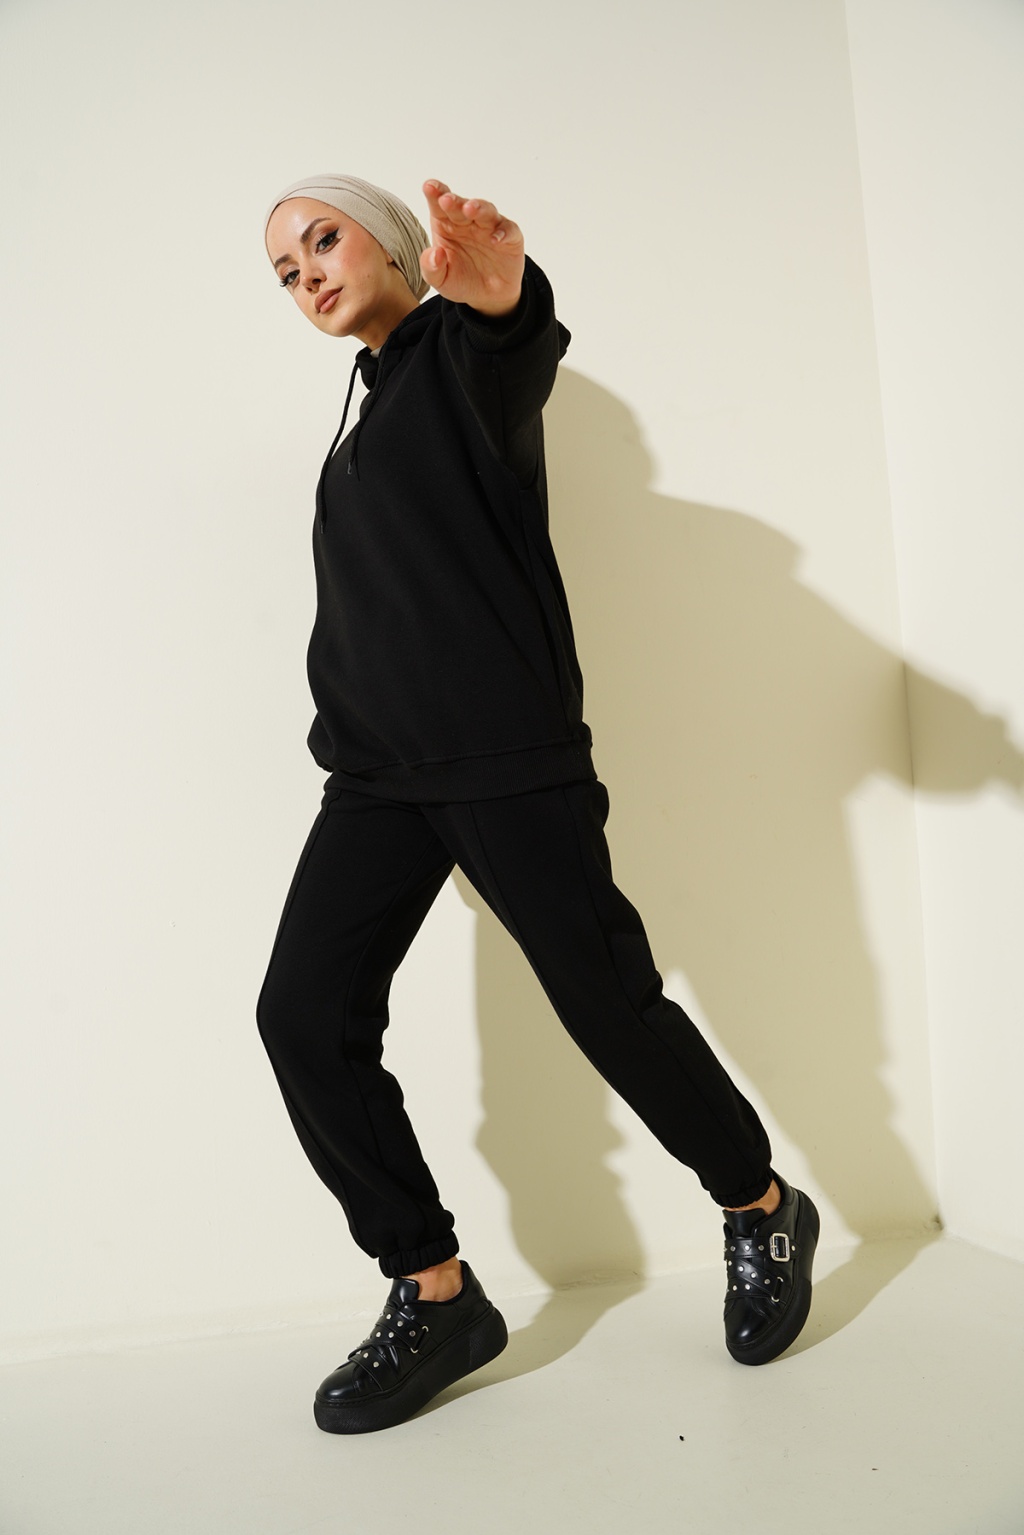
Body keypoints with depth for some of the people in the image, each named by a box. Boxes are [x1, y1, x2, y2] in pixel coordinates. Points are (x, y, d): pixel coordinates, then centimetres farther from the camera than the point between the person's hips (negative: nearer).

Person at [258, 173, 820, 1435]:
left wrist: (500, 289, -49)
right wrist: (350, 727, 16)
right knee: (304, 1012, -4)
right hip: (378, 770, 8)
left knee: (607, 1001, -2)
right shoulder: (369, 408, 22)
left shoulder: (458, 352, -1)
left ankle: (764, 1214, 26)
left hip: (506, 757, -7)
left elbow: (521, 351, -27)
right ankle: (435, 1297, 10)